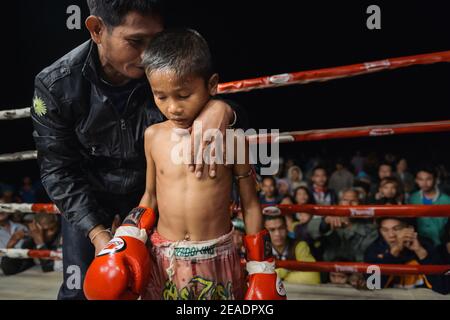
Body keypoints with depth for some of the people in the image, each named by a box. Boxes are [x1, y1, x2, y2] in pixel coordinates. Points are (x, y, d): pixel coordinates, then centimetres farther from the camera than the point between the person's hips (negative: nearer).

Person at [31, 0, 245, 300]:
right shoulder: (55, 85, -25)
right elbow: (59, 170, -17)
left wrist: (222, 109, -44)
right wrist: (97, 233, -25)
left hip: (149, 187, 1)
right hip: (87, 193, 0)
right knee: (79, 288, 4)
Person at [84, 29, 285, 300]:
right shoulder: (154, 136, -2)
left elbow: (250, 204, -3)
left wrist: (261, 269, 0)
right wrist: (128, 240, 0)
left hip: (217, 258, -2)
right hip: (164, 258, 3)